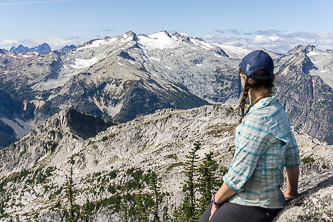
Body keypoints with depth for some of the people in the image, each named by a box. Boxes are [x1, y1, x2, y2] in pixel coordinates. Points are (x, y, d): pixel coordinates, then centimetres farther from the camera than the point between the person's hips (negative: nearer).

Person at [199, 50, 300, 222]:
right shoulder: (275, 109, 3)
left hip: (253, 206, -9)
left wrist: (216, 200, -7)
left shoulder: (259, 119, -27)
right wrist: (291, 192, 25)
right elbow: (292, 156, 12)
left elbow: (239, 173, -24)